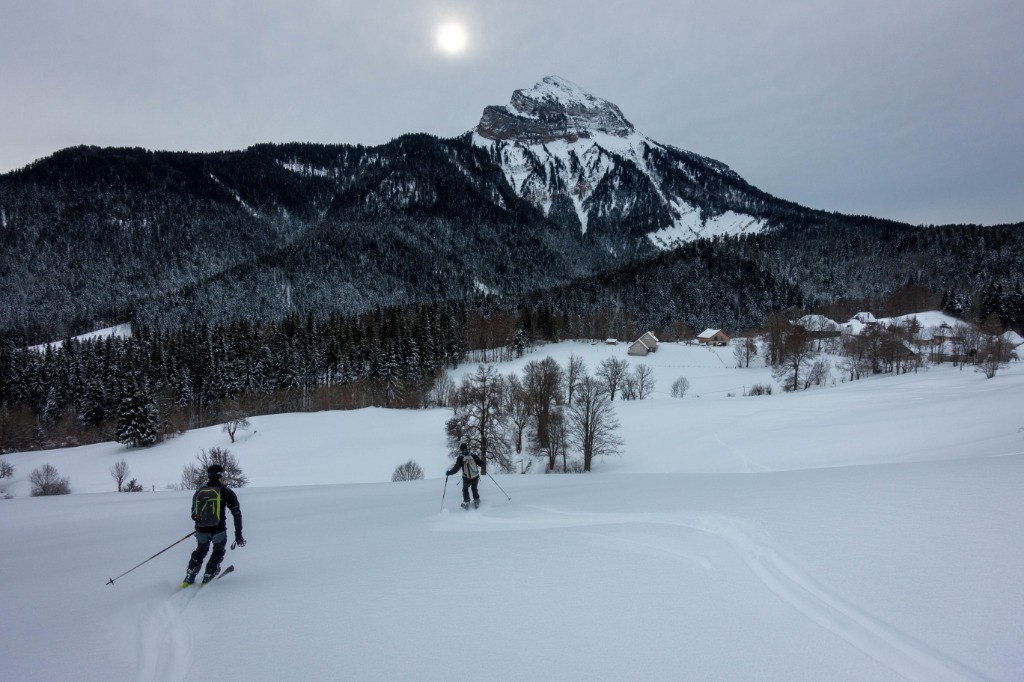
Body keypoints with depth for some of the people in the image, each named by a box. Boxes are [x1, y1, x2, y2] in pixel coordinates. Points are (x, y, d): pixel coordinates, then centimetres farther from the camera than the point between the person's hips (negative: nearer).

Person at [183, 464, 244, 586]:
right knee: (218, 551, 24)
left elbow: (194, 515, 13)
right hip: (218, 530, -3)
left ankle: (189, 578, 25)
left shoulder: (199, 491, 7)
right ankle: (207, 577, 17)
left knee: (200, 550, 29)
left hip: (201, 530, 3)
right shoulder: (226, 491, -3)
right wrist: (238, 534, -2)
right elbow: (236, 513, -6)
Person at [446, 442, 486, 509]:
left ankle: (466, 502, 20)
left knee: (465, 489, 26)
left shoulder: (460, 458, -9)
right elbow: (482, 464, -1)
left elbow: (456, 468, -13)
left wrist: (448, 473, 1)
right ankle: (476, 501, 28)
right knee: (474, 488, 29)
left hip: (467, 478, -2)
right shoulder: (473, 455, -2)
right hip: (476, 477, 2)